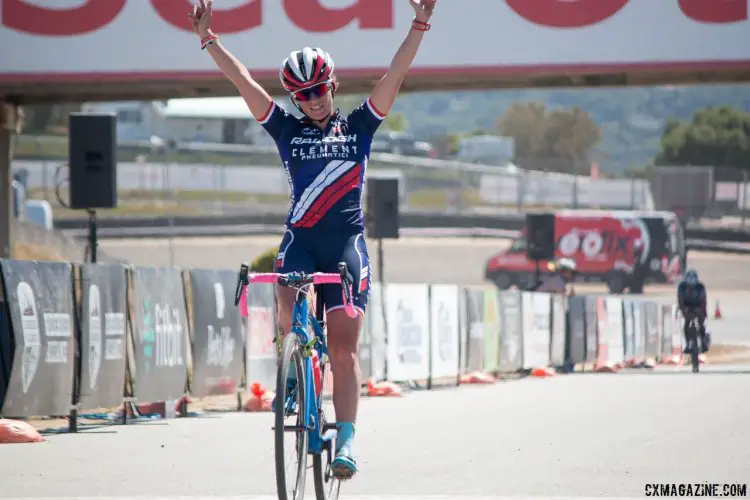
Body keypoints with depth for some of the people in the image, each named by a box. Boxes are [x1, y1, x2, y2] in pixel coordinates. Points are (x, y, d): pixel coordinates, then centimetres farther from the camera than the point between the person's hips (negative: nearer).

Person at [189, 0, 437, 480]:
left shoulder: (358, 126, 8)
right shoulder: (288, 129, 10)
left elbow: (395, 76, 1)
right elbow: (244, 81, 3)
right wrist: (208, 40, -4)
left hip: (347, 244, -1)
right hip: (300, 241, 1)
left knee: (344, 347, -6)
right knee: (290, 311, -28)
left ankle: (346, 440, -6)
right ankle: (293, 364, 2)